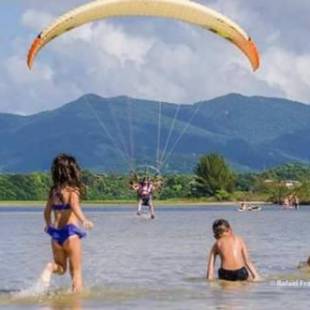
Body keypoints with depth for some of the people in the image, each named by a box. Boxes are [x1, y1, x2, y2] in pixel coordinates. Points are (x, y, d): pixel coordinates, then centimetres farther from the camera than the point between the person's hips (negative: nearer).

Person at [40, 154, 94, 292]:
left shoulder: (54, 191, 7)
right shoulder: (73, 190, -9)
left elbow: (47, 211, 16)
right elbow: (74, 206, -27)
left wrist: (48, 225, 35)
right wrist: (84, 221, -43)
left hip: (55, 233, 5)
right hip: (70, 232, -5)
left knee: (61, 267, 21)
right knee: (76, 270, 9)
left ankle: (51, 267, -10)